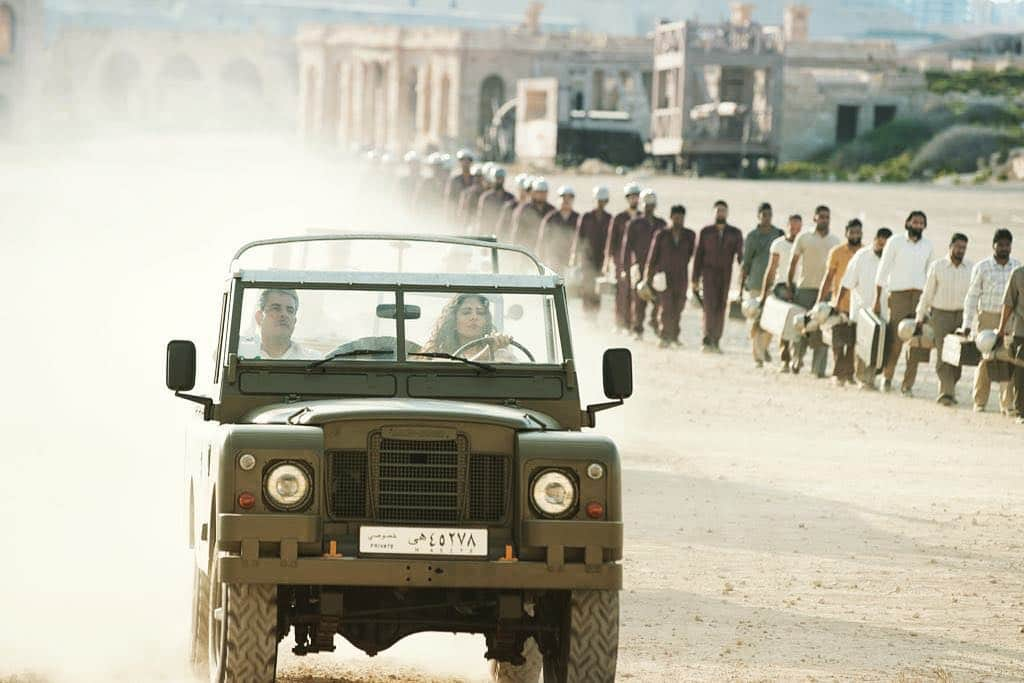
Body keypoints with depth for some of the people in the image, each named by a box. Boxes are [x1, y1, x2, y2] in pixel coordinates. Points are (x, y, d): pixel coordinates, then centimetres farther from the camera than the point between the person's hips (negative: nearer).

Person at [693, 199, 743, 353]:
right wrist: (695, 279, 3)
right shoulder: (706, 232, 7)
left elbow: (740, 255, 4)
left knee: (721, 308, 2)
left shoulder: (735, 233, 7)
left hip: (726, 275, 1)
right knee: (710, 306, -14)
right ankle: (707, 340, -16)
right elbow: (698, 255, 7)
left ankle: (716, 341, 9)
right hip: (709, 273, -1)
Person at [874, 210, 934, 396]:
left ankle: (908, 384, 3)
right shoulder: (895, 242, 1)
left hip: (920, 295, 3)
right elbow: (882, 271, 1)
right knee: (895, 340, -6)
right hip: (898, 295, -3)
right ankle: (887, 376, 16)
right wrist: (877, 299, -3)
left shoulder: (927, 245, 12)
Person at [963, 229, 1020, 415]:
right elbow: (972, 296, 1)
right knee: (985, 360, 0)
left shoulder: (1018, 267, 7)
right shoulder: (982, 267, -1)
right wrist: (967, 324, -4)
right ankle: (979, 403, 9)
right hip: (987, 317, -2)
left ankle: (1007, 404, -2)